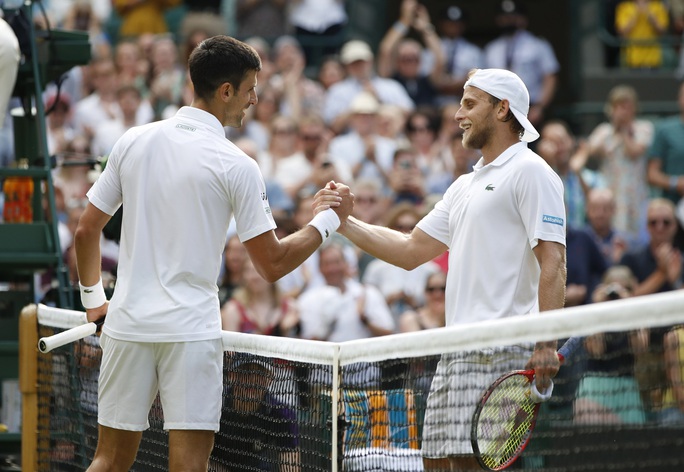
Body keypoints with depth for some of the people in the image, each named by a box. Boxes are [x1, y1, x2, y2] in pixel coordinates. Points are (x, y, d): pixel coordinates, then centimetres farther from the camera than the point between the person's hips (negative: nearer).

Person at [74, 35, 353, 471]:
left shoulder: (134, 142, 6)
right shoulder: (236, 166, -8)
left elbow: (87, 229, 11)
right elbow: (273, 264, -5)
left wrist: (93, 298, 24)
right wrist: (327, 219, 7)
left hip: (128, 322, 5)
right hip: (190, 330, -5)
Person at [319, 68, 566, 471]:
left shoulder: (530, 172, -4)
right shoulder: (466, 186, 25)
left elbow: (553, 263, -13)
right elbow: (411, 251, 26)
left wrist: (547, 345, -21)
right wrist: (345, 222, 16)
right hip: (456, 353, 9)